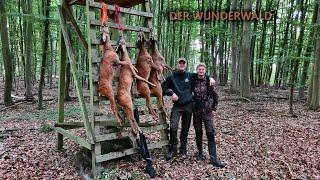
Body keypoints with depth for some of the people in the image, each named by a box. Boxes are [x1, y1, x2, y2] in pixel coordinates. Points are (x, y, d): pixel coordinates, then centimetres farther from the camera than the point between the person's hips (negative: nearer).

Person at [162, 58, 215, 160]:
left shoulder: (190, 76, 5)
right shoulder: (172, 77, 0)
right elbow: (163, 87, 3)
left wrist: (210, 78, 2)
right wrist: (171, 93, -13)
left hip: (188, 106, 2)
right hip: (177, 106, -2)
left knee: (185, 129, 10)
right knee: (173, 127, -12)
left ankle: (183, 148, 27)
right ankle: (173, 149, 4)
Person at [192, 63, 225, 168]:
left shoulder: (209, 81, -1)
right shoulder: (193, 82, 2)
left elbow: (215, 95, 7)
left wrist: (214, 107, 3)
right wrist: (191, 106, 10)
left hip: (207, 111, -2)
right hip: (196, 111, 2)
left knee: (210, 134, -5)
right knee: (198, 133, 10)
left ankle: (213, 158, -3)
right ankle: (200, 153, 28)